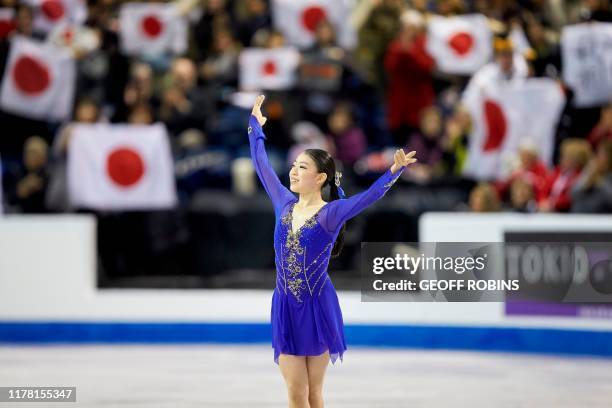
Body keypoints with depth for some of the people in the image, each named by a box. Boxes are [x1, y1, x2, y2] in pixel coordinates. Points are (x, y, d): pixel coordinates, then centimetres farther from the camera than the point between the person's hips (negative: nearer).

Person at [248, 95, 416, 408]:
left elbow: (368, 196, -24)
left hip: (317, 308, -4)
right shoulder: (284, 203, 3)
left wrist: (394, 171, -39)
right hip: (285, 308, 4)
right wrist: (255, 125, 23)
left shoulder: (331, 214, -10)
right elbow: (262, 166, 15)